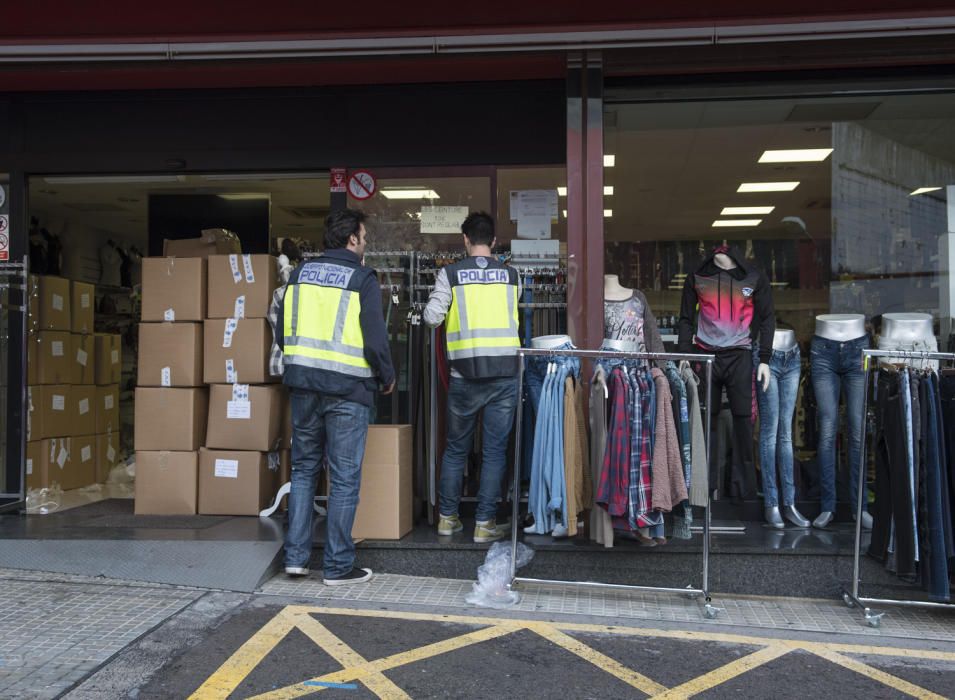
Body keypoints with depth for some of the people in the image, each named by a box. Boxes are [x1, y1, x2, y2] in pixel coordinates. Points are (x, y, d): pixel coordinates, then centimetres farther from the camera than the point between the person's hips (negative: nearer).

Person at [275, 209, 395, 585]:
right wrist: (388, 378, 4)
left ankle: (295, 556, 18)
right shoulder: (362, 278, -7)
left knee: (304, 469, 17)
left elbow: (282, 331, 12)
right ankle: (338, 566, 9)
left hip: (303, 385, 5)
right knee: (344, 479, 3)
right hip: (347, 389, -5)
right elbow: (375, 339, -11)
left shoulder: (301, 273, 9)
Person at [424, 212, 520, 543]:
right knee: (495, 451, 6)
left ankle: (447, 517, 22)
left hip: (465, 375, 0)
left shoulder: (450, 274, -2)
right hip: (504, 373, 1)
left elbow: (432, 317, -7)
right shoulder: (511, 275, 5)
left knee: (456, 449, 14)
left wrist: (440, 306, 14)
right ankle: (485, 524, 8)